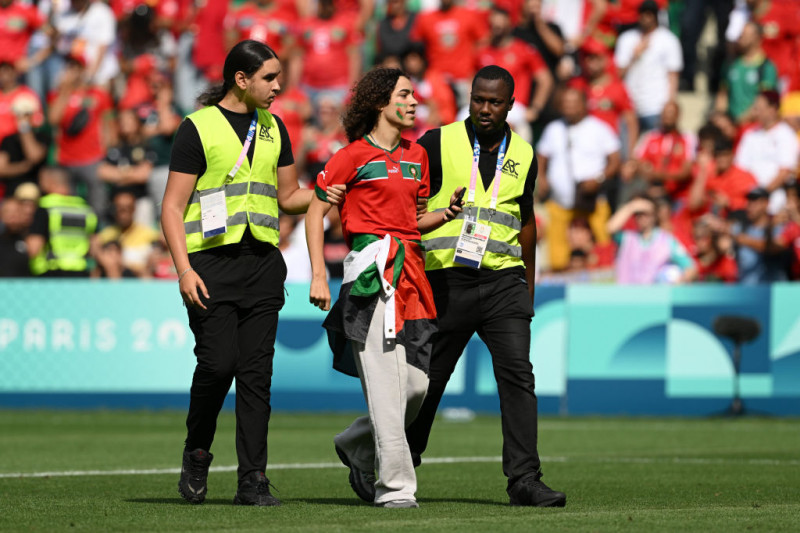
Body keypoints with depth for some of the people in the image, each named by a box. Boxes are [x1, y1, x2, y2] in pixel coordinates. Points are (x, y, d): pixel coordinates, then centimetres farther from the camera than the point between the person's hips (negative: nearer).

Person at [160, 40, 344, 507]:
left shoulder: (273, 127, 15)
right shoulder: (198, 128, -3)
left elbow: (288, 197, 24)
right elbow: (173, 207, -4)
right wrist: (184, 269, -14)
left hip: (262, 260, 5)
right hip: (212, 259, -5)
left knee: (257, 371, -1)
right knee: (218, 362, -15)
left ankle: (253, 479, 0)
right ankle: (197, 453, 10)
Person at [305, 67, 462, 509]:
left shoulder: (417, 155, 18)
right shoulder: (354, 155, -1)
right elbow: (315, 212, 0)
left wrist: (445, 215, 3)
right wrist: (318, 275, -8)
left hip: (412, 269, 7)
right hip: (373, 270, -7)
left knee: (417, 385, 3)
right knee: (386, 384, -10)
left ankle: (357, 447, 26)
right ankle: (394, 485, -7)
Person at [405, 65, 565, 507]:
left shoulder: (522, 155, 11)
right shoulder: (438, 144, -1)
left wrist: (528, 287, 23)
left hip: (504, 279, 2)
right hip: (446, 278, -2)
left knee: (517, 373, -12)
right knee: (426, 380, 5)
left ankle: (524, 479, -14)